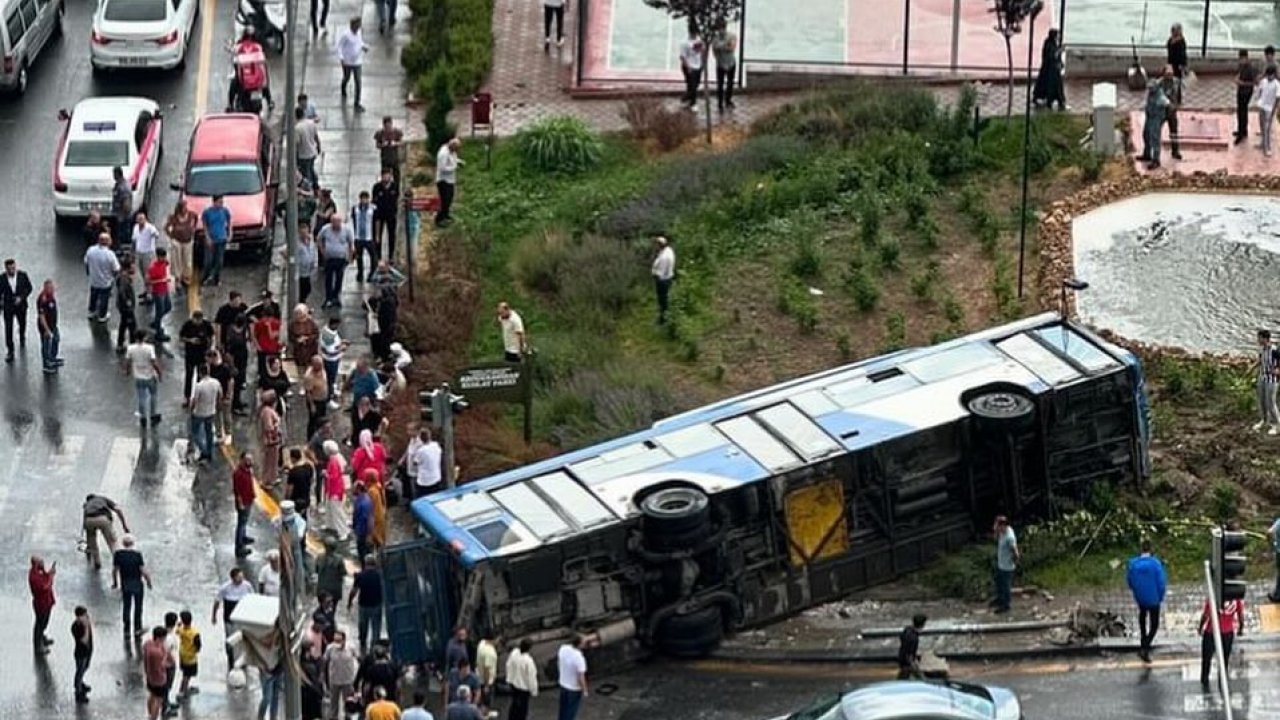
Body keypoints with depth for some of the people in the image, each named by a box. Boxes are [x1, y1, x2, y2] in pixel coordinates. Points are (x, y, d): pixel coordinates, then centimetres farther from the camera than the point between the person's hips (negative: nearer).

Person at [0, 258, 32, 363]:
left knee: (22, 324, 25)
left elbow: (29, 288, -7)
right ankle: (10, 351, 3)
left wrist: (21, 297, -21)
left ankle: (22, 337, 57)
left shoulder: (23, 275, -16)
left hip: (20, 305, 2)